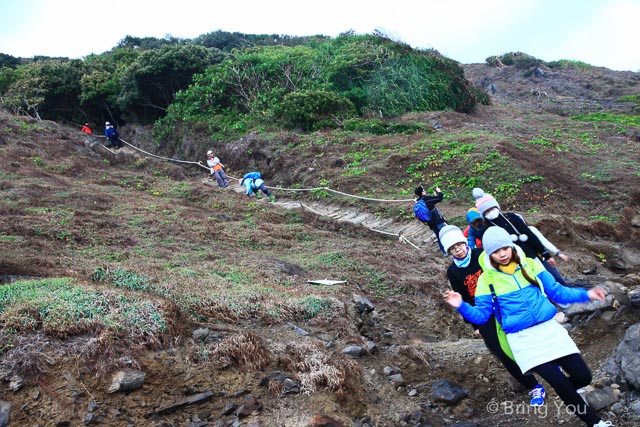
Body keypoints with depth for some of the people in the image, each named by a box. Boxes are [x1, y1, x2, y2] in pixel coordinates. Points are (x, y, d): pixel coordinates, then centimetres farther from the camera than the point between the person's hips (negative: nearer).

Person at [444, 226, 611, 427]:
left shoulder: (531, 264, 4)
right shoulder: (486, 279, -3)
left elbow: (556, 291, 11)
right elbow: (481, 315, -2)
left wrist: (585, 294, -2)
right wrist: (462, 306, -21)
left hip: (549, 328, 3)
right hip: (521, 338, -3)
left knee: (582, 376, -2)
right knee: (560, 384, -11)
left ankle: (566, 387, 35)